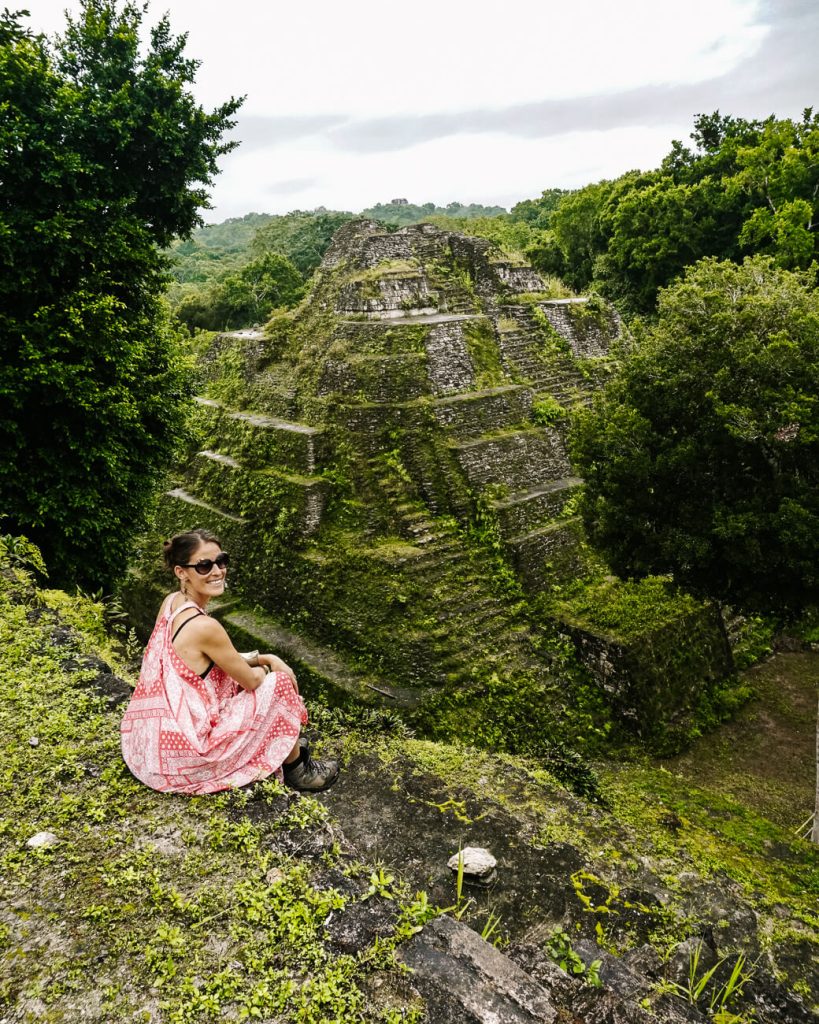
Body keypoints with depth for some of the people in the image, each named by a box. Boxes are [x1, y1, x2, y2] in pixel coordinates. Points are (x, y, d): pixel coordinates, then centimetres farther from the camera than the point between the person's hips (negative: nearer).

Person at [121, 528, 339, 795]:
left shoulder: (172, 602, 0)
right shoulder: (203, 626, -26)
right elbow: (252, 680, -11)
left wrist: (268, 658, 5)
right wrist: (267, 665, 10)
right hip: (180, 754, -8)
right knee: (279, 683, -2)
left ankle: (284, 744, 34)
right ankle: (297, 770, 20)